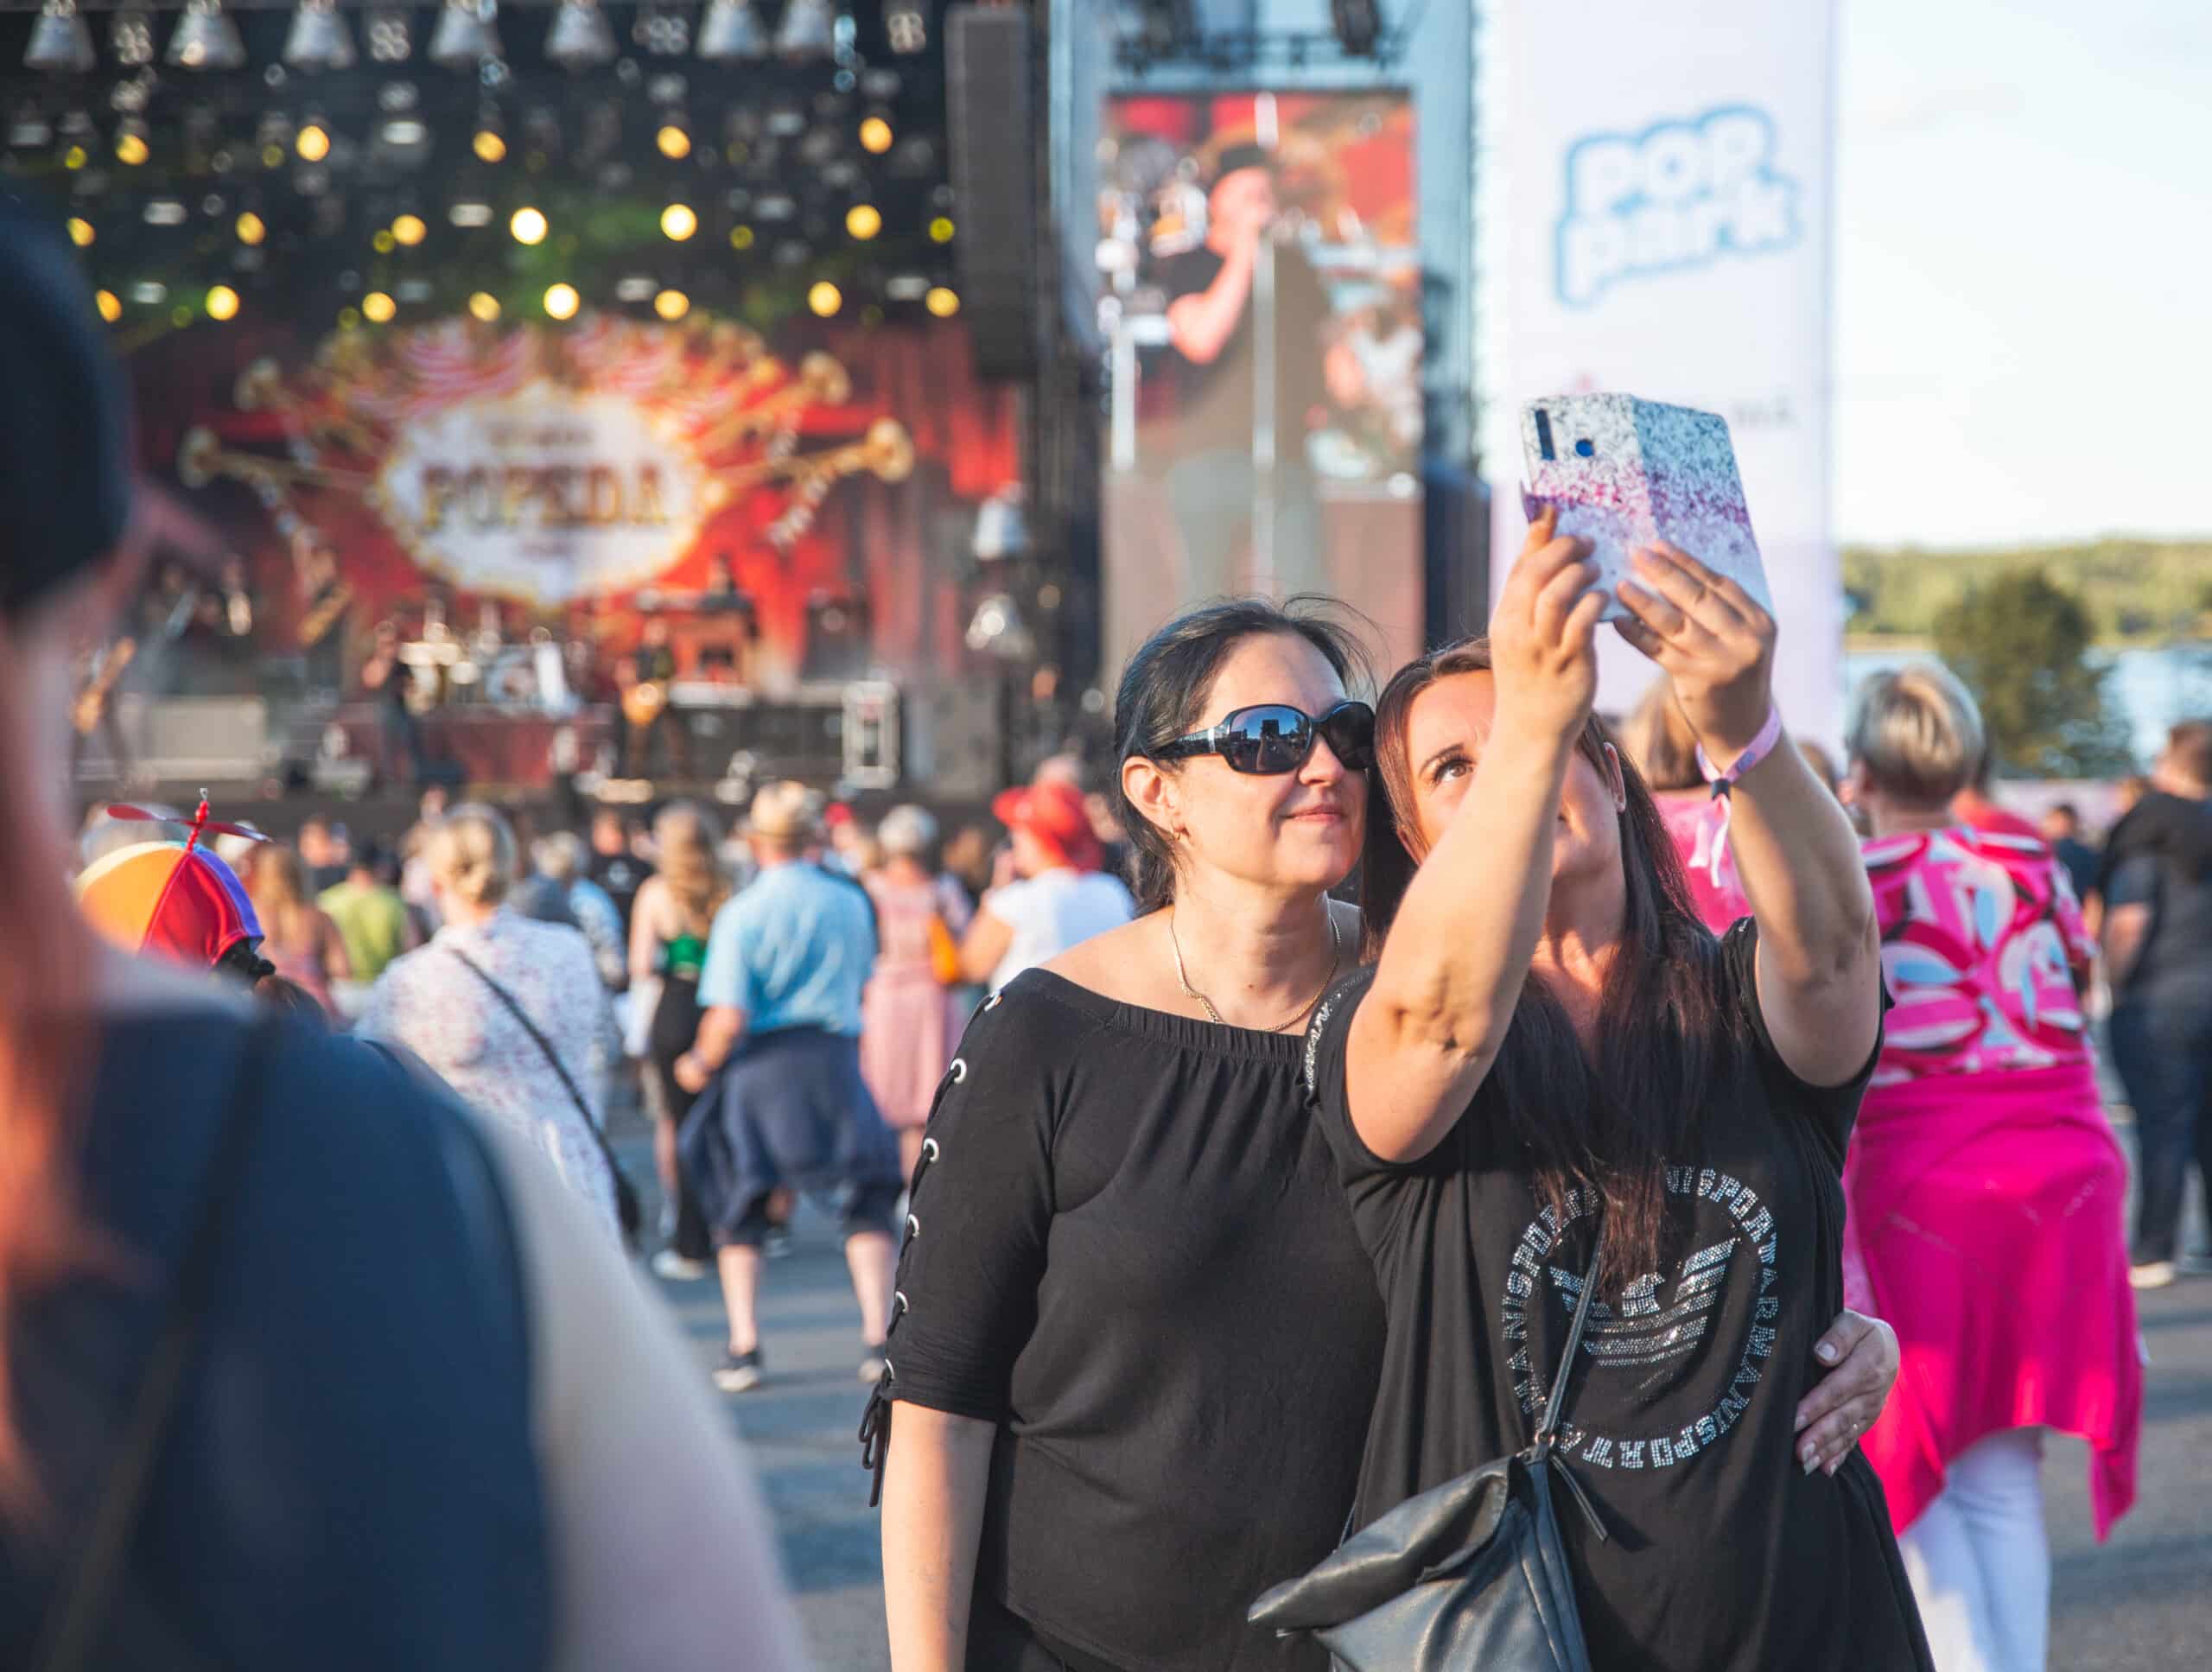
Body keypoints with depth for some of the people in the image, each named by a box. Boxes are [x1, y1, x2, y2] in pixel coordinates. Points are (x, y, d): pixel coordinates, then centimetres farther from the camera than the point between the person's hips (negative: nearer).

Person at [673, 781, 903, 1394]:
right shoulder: (851, 904, 2)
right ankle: (877, 1338, 4)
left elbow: (728, 1020, -14)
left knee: (739, 1212, 12)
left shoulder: (743, 913, -9)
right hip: (836, 1060, 2)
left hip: (761, 1067, -2)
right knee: (868, 1202, 12)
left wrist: (700, 1065, 3)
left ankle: (744, 1345, 7)